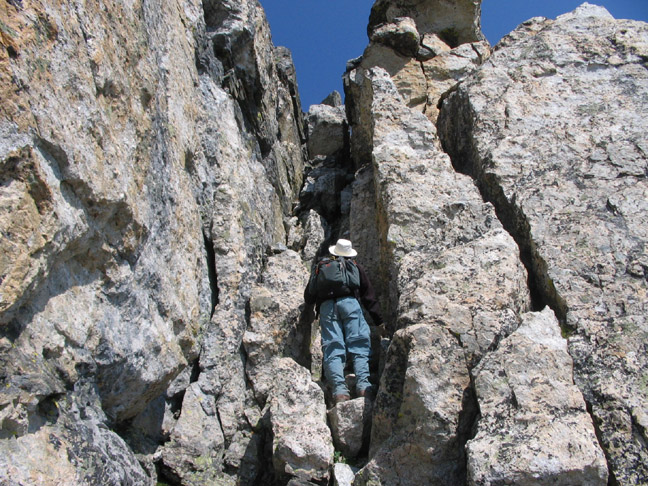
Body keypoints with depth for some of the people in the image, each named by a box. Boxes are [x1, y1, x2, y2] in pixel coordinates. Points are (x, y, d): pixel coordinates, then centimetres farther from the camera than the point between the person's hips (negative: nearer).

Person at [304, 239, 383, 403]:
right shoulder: (356, 268, 27)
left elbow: (308, 298, 30)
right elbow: (369, 297, 24)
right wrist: (379, 321, 27)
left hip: (326, 306, 1)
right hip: (349, 303, -1)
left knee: (333, 349, -6)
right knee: (359, 346, -4)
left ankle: (339, 389, -23)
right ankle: (363, 384, -22)